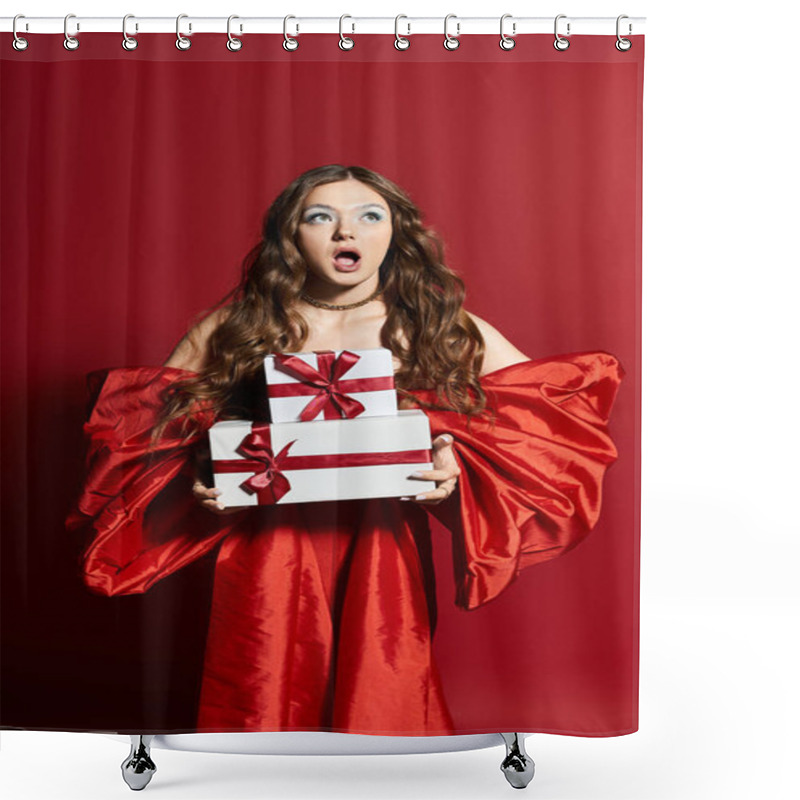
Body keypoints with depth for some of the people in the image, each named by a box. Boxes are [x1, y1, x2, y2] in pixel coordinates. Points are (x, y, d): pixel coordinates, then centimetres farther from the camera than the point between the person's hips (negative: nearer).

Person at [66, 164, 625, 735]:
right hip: (267, 555, 1)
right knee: (265, 708, 7)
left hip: (383, 555, 0)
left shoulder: (441, 327, 3)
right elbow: (150, 419, 11)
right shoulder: (232, 327, 5)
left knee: (379, 711, 4)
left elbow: (561, 400, 4)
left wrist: (457, 469, -12)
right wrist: (198, 478, -10)